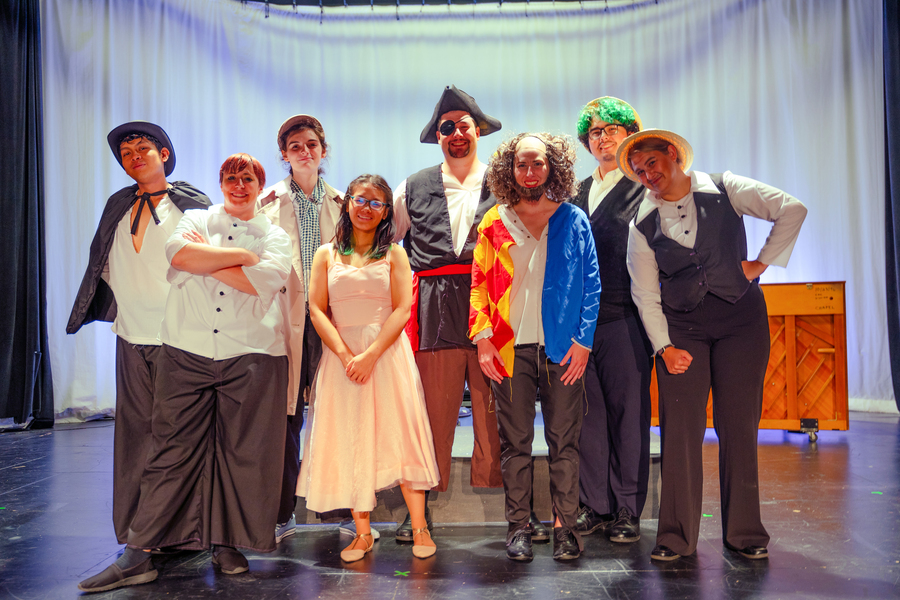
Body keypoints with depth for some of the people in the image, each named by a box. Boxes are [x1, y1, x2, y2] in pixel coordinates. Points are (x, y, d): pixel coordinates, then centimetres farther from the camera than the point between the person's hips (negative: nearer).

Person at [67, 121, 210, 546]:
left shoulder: (193, 205, 0)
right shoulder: (117, 207, 14)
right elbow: (104, 265, 20)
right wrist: (117, 307, 10)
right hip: (131, 336, 5)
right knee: (134, 429, 7)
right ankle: (136, 530, 19)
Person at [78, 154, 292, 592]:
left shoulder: (275, 236, 13)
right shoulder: (196, 219, 16)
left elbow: (263, 280, -8)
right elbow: (178, 254, -7)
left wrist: (205, 260, -2)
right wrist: (240, 254, -6)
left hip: (250, 356, 0)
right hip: (187, 353, 0)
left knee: (242, 454, 3)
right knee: (172, 452, 0)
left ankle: (228, 544, 18)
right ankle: (138, 554, 9)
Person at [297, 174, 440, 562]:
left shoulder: (394, 255, 6)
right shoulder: (326, 255, 10)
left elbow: (403, 309, -3)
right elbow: (317, 310, 2)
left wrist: (370, 355, -14)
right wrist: (346, 355, -11)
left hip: (388, 353, -1)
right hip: (341, 355, 2)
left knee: (399, 435, -3)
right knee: (349, 440, 3)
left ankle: (419, 528, 7)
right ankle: (362, 533, 14)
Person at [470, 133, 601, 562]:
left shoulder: (573, 221, 7)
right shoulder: (494, 223, 9)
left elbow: (590, 285, 5)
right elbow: (480, 284, 7)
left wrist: (583, 340, -3)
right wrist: (482, 337, -3)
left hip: (562, 347, 0)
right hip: (510, 347, 1)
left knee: (563, 441, 4)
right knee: (515, 441, 6)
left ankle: (564, 526, 15)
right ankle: (518, 526, 17)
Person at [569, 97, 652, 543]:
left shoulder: (646, 187, 3)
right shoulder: (578, 193, 19)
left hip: (625, 317, -4)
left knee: (628, 410, 1)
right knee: (587, 411, 7)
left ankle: (627, 510, 14)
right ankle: (594, 505, 18)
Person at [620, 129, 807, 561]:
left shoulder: (724, 190, 0)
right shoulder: (643, 224, 3)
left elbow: (792, 210, 0)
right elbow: (645, 292, 2)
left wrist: (762, 262, -4)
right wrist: (663, 346, -5)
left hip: (741, 318, 0)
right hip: (680, 326, 1)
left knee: (738, 426, 1)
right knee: (680, 428, -5)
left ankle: (744, 533, 15)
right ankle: (677, 536, 6)